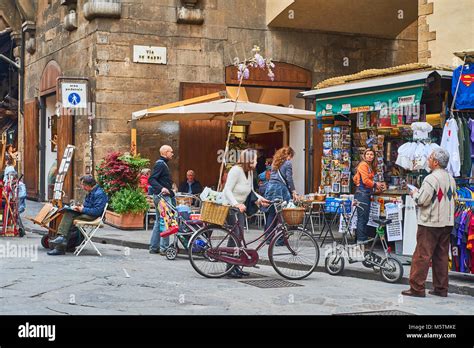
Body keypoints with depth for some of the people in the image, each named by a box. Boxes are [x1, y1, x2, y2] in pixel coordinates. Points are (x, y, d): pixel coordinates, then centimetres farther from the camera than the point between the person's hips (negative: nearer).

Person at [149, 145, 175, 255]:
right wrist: (161, 188, -35)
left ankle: (154, 247, 17)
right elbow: (151, 179, -22)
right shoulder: (160, 164, -13)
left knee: (159, 221, 13)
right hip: (162, 196, -11)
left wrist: (170, 190, 28)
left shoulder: (162, 164, 19)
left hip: (163, 195, 11)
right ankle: (164, 248, -10)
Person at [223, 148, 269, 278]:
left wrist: (259, 199, -3)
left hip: (240, 207, 9)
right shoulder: (236, 170, -19)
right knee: (235, 236, -13)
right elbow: (227, 191, -23)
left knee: (238, 237, 9)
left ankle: (235, 266, 17)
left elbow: (251, 190, 14)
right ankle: (230, 268, -6)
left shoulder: (249, 172, 7)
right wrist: (236, 204, -36)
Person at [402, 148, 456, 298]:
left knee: (422, 255, -4)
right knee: (441, 255, 12)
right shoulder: (451, 179, 11)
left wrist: (415, 194, 3)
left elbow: (422, 200, -18)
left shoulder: (431, 178, -15)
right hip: (447, 223, 8)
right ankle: (441, 288, 15)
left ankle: (417, 288, -4)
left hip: (430, 224, -8)